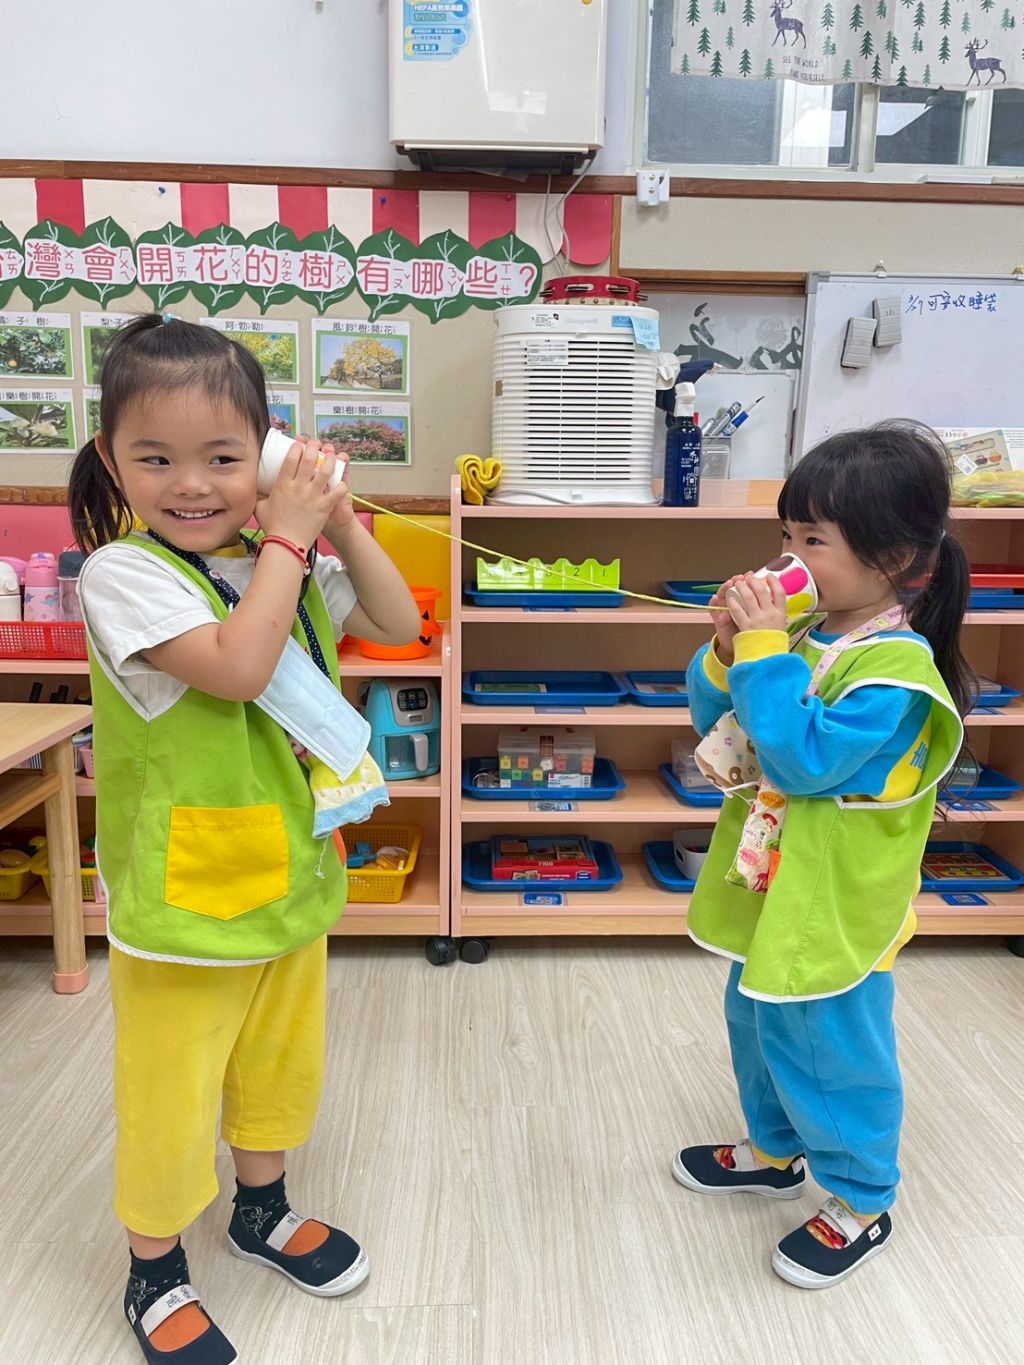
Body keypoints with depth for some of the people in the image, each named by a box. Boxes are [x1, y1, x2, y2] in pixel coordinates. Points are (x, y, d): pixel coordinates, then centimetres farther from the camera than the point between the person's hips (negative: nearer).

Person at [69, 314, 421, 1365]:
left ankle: (262, 1209, 51)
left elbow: (399, 625, 4)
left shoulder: (283, 561, 0)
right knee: (171, 1098, 13)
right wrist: (287, 538, -23)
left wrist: (339, 523, -7)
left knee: (281, 1061, 25)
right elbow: (237, 666, -31)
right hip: (181, 897, -6)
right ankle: (155, 1271, 41)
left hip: (291, 873, 6)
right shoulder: (123, 572, -18)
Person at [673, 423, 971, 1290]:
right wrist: (728, 650, -14)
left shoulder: (895, 671, -25)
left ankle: (861, 1203, 37)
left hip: (832, 910, -8)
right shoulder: (805, 634, -2)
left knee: (832, 1055, 11)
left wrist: (762, 653, -30)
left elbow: (804, 759, -31)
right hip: (769, 890, 8)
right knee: (759, 1026, 25)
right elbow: (716, 724, 3)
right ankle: (774, 1151, 50)